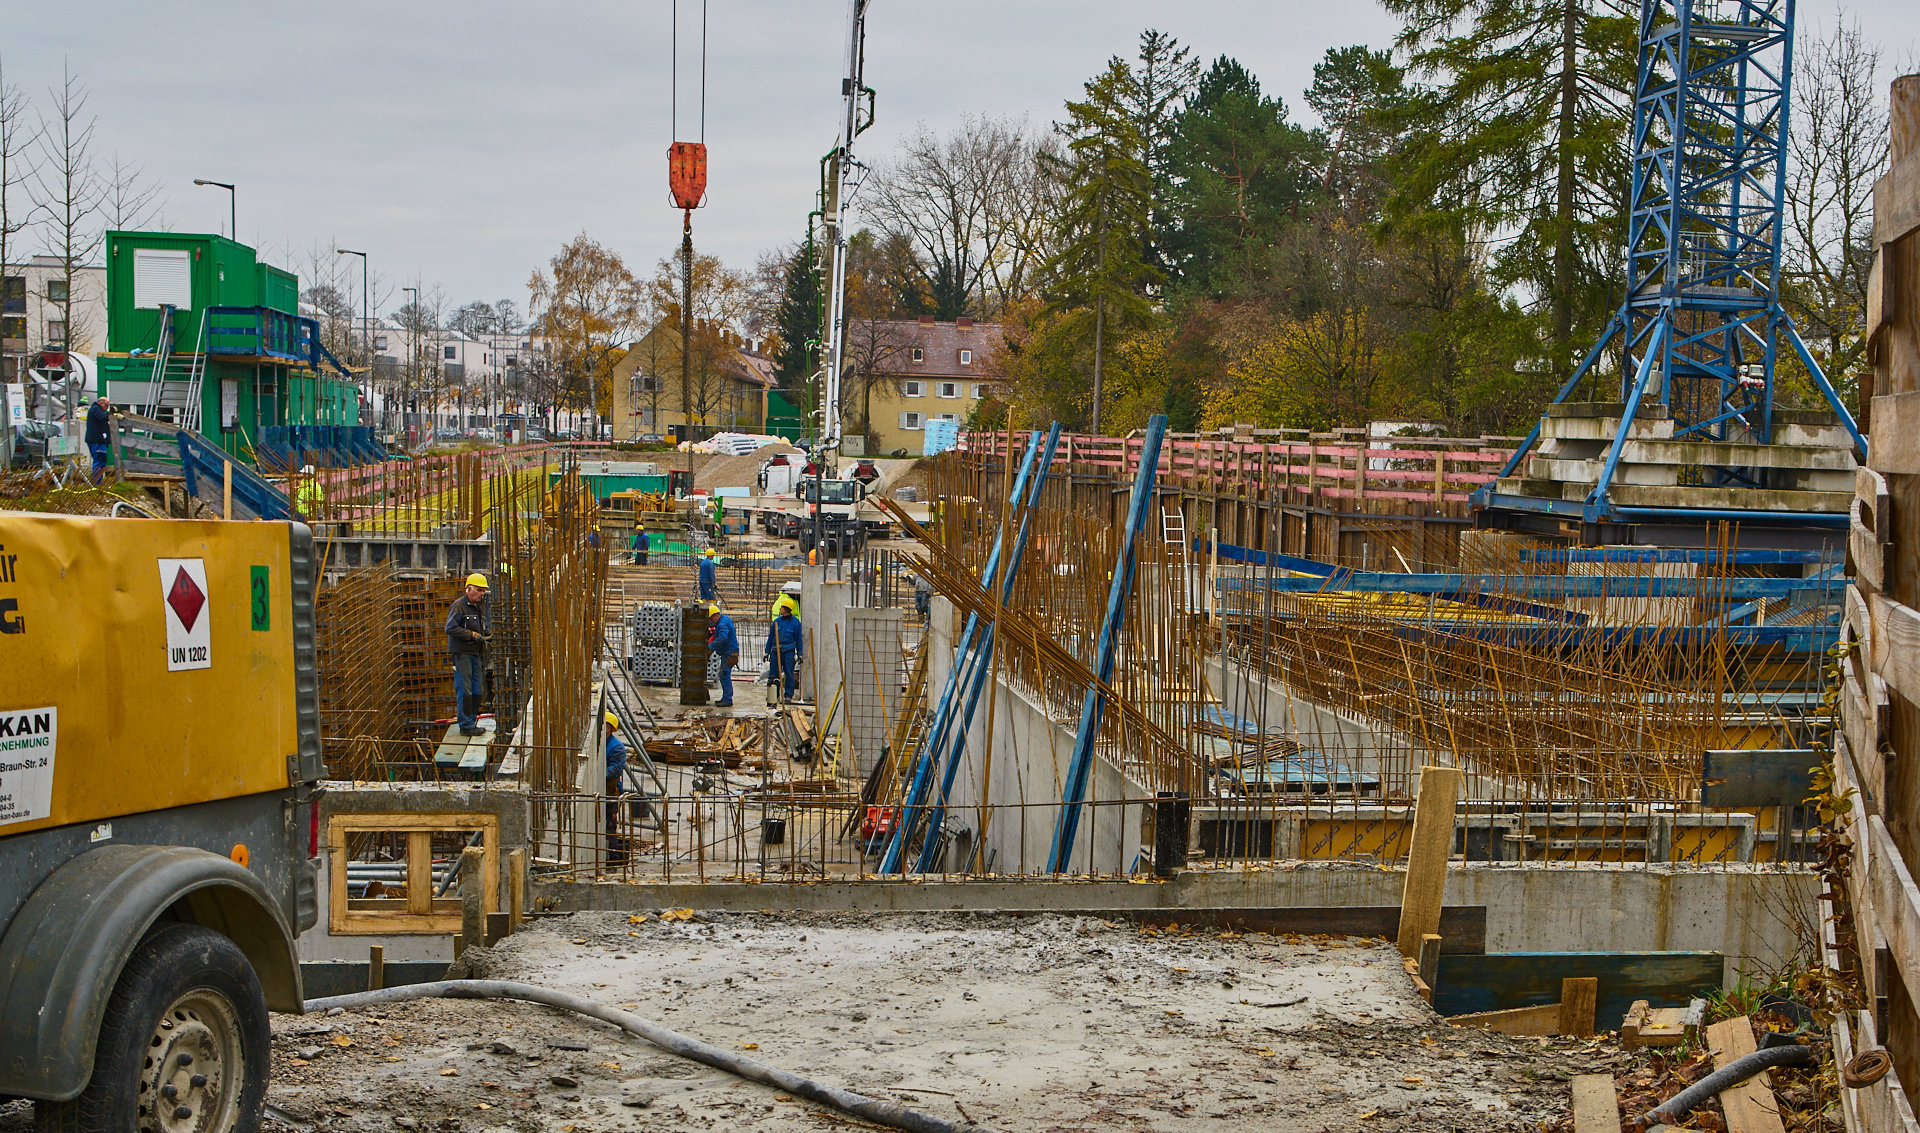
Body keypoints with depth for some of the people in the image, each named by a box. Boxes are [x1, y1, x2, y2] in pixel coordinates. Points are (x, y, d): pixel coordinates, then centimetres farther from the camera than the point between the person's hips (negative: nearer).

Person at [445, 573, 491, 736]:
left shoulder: (480, 607, 18)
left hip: (475, 653, 9)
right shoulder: (459, 605, -9)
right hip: (462, 653, -9)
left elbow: (486, 625, 30)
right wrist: (472, 635, -20)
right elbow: (450, 628, -18)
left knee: (476, 690, 11)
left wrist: (488, 634, 7)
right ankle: (466, 725, -8)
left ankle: (473, 721, 20)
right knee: (464, 690, -9)